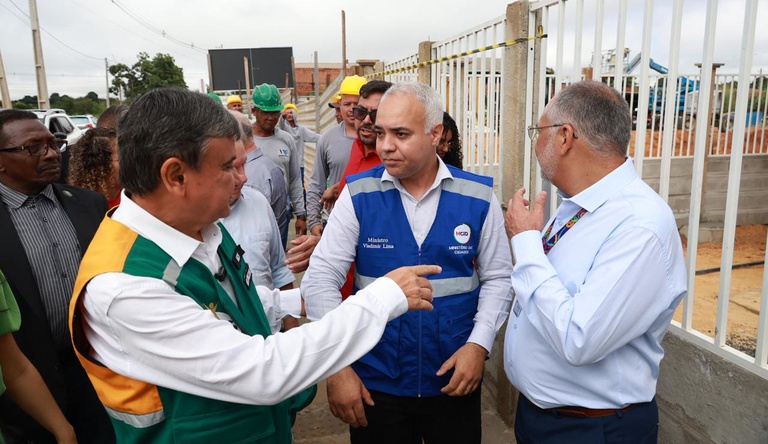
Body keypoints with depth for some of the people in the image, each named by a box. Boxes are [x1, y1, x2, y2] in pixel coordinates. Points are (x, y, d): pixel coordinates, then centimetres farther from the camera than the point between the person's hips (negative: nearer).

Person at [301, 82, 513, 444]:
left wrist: (479, 344, -11)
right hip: (375, 382, 0)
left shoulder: (478, 197, -6)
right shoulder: (358, 195, -8)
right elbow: (320, 279, -9)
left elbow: (497, 277, 2)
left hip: (455, 379, 1)